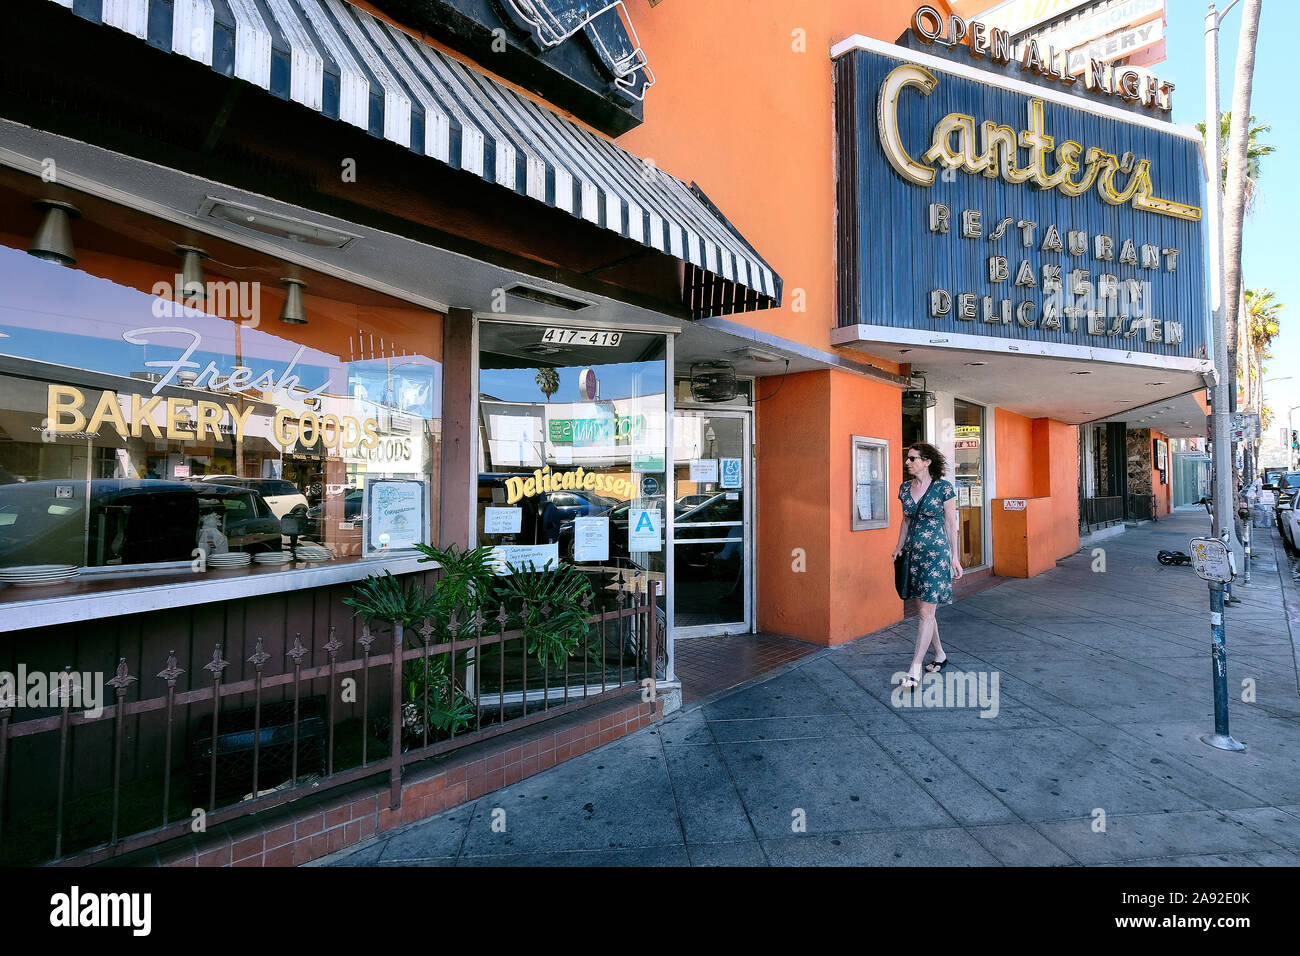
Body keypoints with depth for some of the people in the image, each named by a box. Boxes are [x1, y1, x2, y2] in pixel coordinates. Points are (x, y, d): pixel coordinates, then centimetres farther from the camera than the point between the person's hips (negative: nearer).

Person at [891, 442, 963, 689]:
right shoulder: (905, 488, 7)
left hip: (937, 553, -6)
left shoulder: (944, 487, -7)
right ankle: (940, 655, 32)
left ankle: (915, 671, -3)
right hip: (914, 553, 6)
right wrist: (899, 547, 10)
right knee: (926, 609, 14)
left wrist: (955, 557, -3)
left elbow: (951, 523, -3)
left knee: (926, 611, -7)